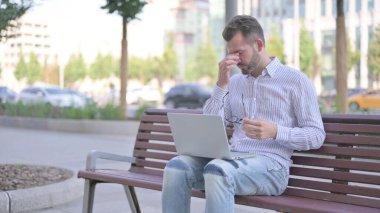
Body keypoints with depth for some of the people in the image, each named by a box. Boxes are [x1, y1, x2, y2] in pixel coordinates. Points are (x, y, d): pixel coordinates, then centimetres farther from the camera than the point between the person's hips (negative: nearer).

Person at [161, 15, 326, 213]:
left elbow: (316, 135, -2)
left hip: (271, 166, -5)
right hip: (232, 159, 5)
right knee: (176, 167, -23)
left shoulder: (295, 80, 4)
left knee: (218, 170, -36)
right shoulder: (234, 82, 18)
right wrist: (221, 84, 0)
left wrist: (275, 131, -18)